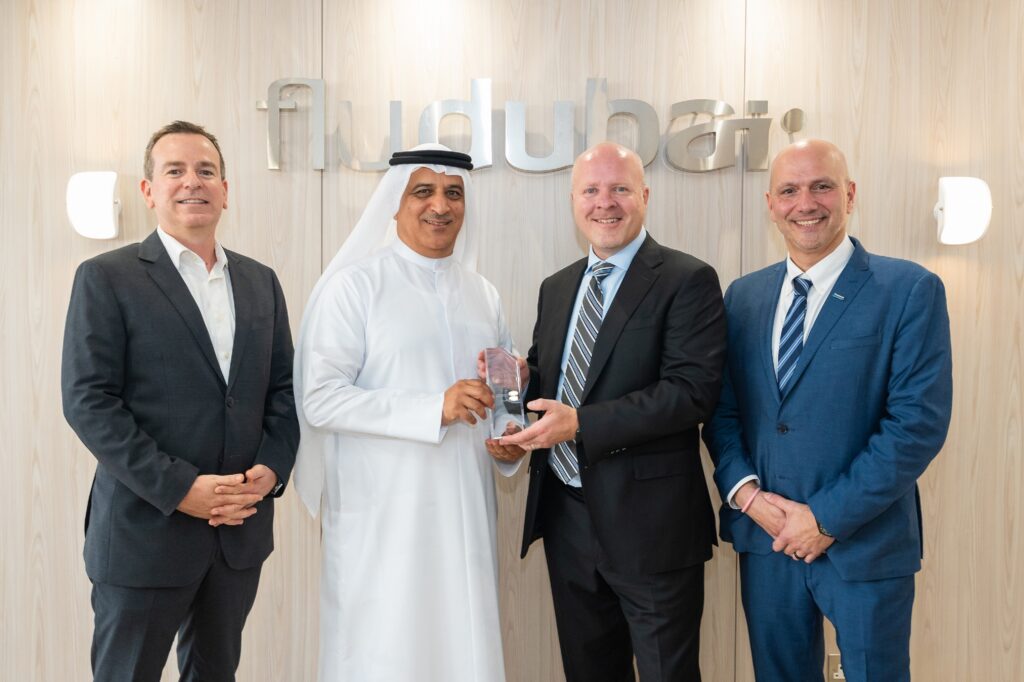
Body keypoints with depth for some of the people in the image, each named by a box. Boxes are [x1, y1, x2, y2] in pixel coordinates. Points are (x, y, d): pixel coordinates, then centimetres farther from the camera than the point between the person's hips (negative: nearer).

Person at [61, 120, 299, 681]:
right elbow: (87, 401, -11)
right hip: (145, 530, -4)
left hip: (241, 528, 5)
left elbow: (283, 386, 10)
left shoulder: (260, 281, 10)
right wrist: (180, 488, -18)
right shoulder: (106, 278, -5)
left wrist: (271, 468, -7)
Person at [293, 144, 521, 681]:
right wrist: (433, 409, -20)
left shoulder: (482, 295, 12)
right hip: (383, 516, -5)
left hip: (465, 512, 5)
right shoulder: (355, 285, -5)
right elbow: (320, 399, -13)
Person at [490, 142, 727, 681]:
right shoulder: (556, 287, 12)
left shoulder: (687, 281, -9)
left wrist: (580, 424, -25)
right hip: (567, 516, 6)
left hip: (648, 522, -6)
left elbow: (693, 389, -19)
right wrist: (520, 382, -6)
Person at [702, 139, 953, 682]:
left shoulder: (910, 290, -8)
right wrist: (745, 491, -9)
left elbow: (919, 422, -14)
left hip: (864, 543, -3)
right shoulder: (743, 295, 6)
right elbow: (722, 409, 7)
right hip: (765, 536, 4)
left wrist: (829, 517, -16)